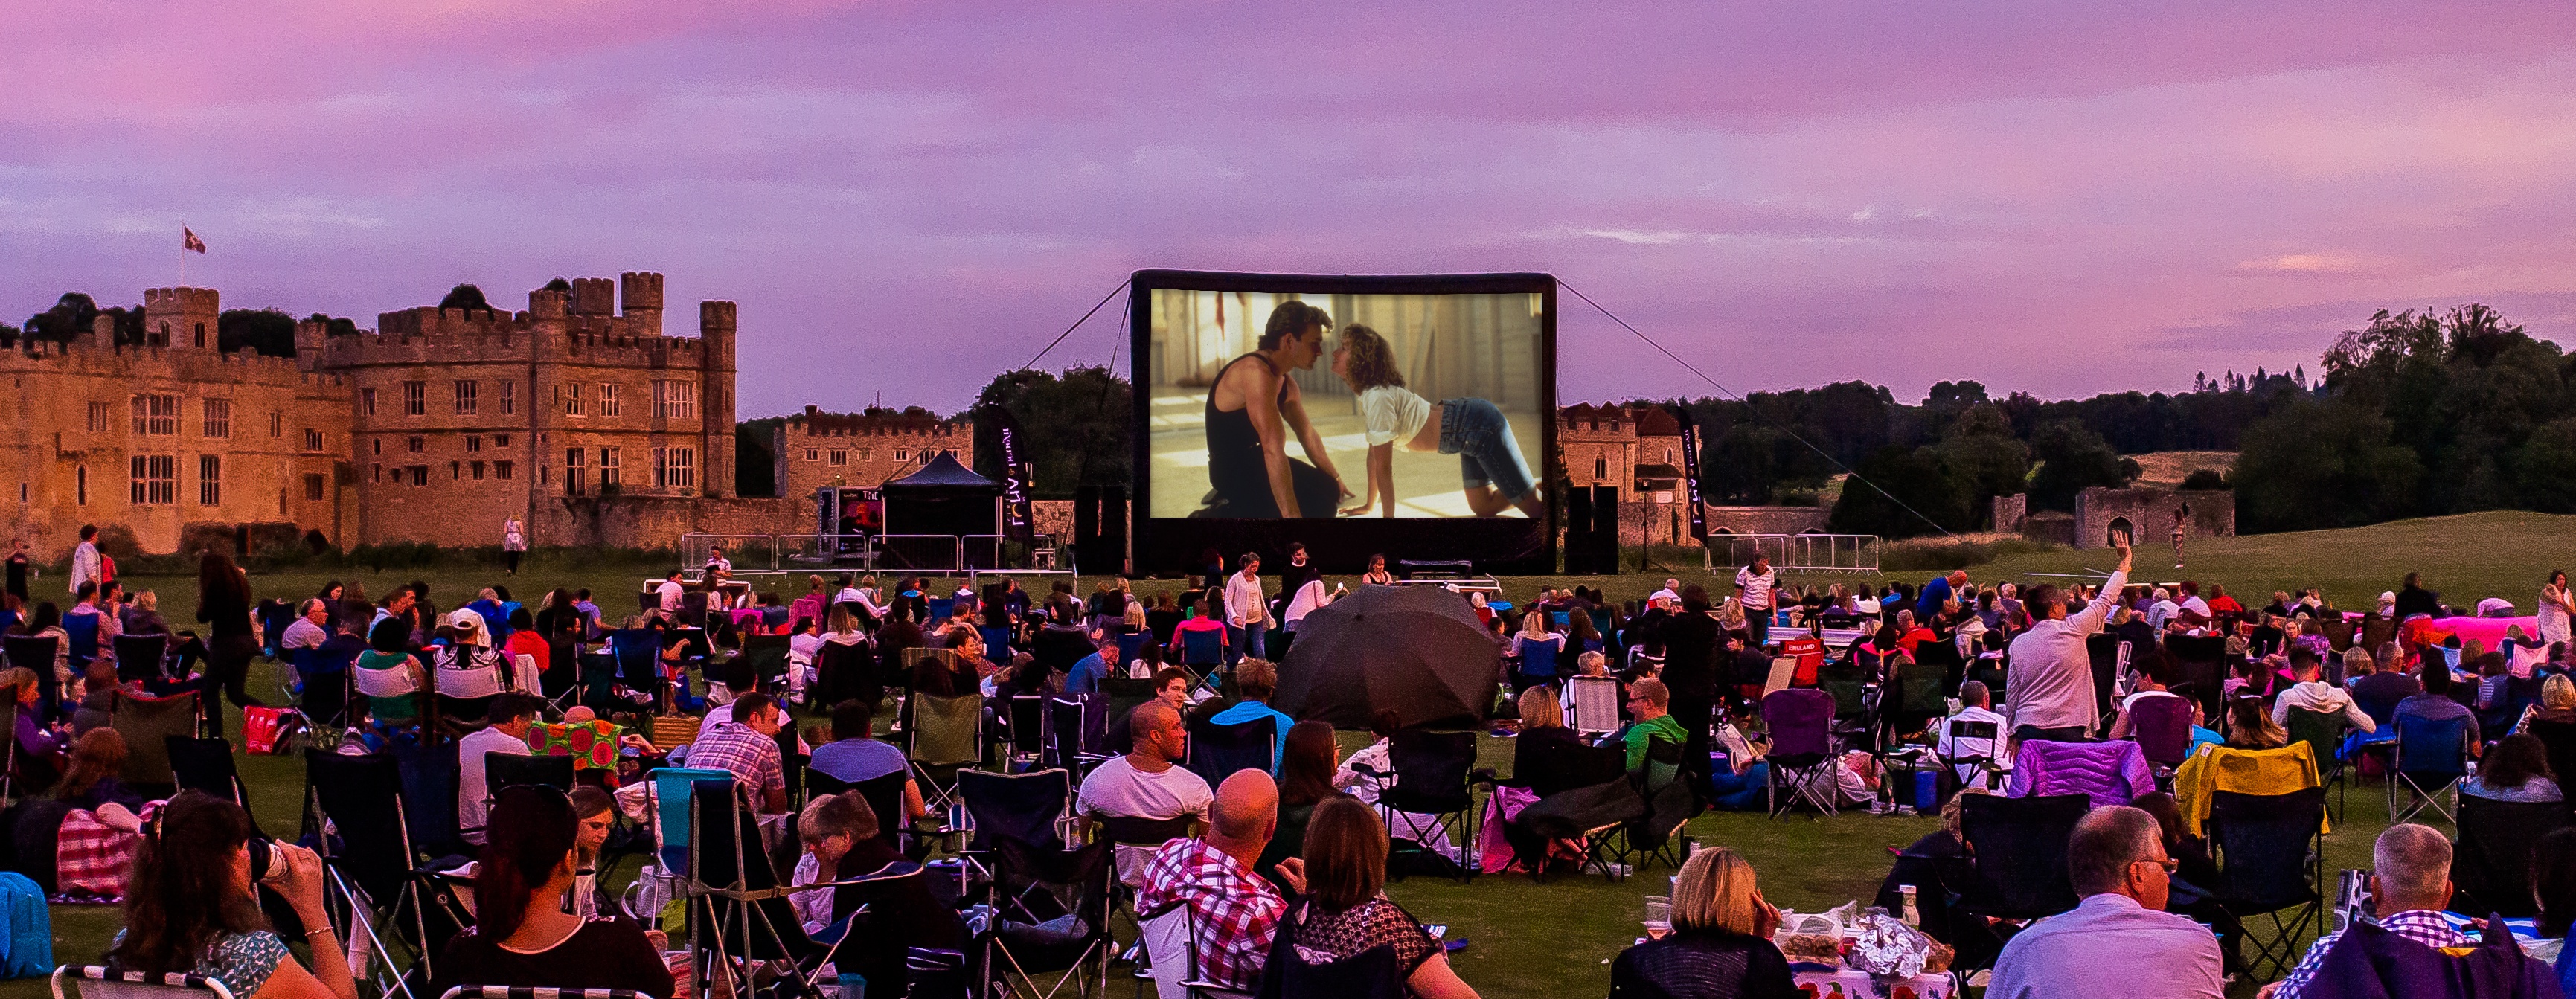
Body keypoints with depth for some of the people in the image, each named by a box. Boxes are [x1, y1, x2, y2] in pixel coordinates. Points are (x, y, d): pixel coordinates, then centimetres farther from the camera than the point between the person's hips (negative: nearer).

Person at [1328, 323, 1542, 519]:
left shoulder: (1378, 398, -21)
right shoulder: (1368, 393, 8)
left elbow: (1384, 467, -18)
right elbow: (1374, 455, 17)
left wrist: (1388, 516, -13)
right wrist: (1369, 505, 19)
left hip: (1479, 427, -10)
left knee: (1536, 508, -9)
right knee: (1482, 507, 18)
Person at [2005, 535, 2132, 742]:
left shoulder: (2019, 643, 6)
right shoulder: (2073, 631, -3)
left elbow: (2011, 693, 9)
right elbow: (2105, 601, 9)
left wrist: (2013, 734, 19)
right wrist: (2125, 561, 21)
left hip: (2029, 727, 3)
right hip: (2069, 728, -3)